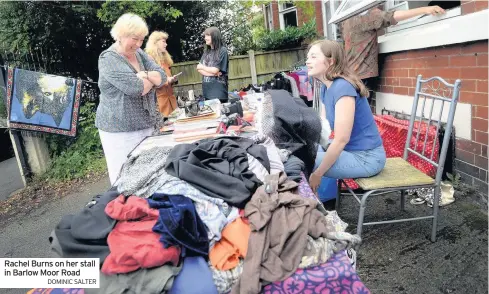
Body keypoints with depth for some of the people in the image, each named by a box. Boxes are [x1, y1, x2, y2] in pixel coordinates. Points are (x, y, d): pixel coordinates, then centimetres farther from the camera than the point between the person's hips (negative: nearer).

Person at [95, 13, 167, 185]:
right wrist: (151, 79, -6)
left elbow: (162, 77, 2)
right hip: (119, 131, -7)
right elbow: (135, 88, -24)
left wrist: (144, 75, -16)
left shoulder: (139, 53, 11)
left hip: (145, 125, 7)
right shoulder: (109, 59, -13)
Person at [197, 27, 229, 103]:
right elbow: (199, 69, 5)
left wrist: (202, 67, 4)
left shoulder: (222, 50, -6)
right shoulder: (206, 52, 14)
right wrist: (213, 73, -12)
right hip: (206, 90, 6)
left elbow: (215, 70, -11)